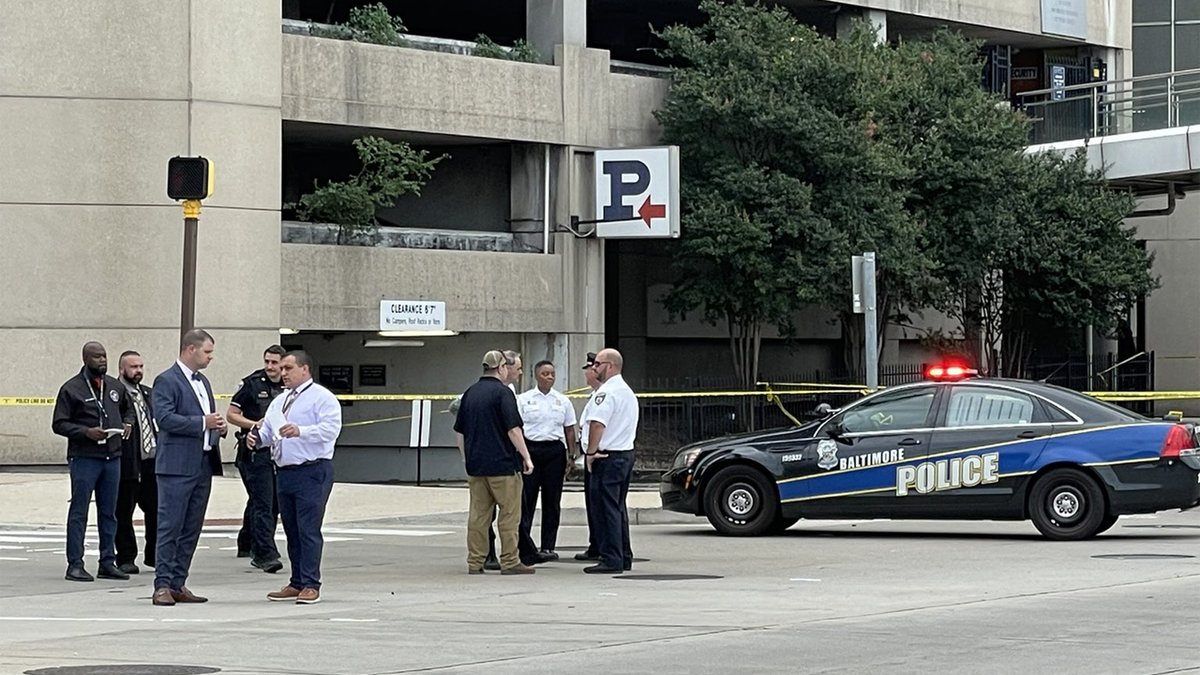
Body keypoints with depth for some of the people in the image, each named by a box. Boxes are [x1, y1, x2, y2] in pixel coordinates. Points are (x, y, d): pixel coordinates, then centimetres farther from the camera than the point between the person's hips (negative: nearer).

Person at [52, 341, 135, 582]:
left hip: (112, 457, 5)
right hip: (84, 458, -5)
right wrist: (86, 432, -18)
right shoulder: (71, 389, -4)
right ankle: (75, 565, 0)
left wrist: (127, 424, 8)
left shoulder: (116, 387, 12)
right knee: (79, 512, -3)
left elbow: (127, 409, 30)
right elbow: (58, 424, -5)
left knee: (109, 513, 10)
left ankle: (108, 563, 17)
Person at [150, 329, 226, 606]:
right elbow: (165, 418, -19)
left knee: (191, 529, 9)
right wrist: (203, 423, -20)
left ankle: (178, 584, 14)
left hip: (203, 466, 8)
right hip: (177, 466, -8)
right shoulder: (166, 381, -7)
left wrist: (217, 427, 6)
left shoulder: (203, 382, 20)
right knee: (170, 528, -6)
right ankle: (162, 586, -3)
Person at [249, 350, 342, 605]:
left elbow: (331, 428, -18)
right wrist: (256, 438, 1)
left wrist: (301, 431, -30)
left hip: (312, 472, -8)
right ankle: (297, 583, 18)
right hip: (285, 472, 8)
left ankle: (310, 585, -8)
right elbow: (268, 430, 23)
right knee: (291, 530, 12)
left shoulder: (321, 397, -5)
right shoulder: (279, 402, 20)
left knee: (308, 529, -10)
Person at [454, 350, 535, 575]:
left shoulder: (470, 393, 11)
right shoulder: (502, 392, -9)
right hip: (502, 463, -6)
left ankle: (475, 562, 8)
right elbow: (513, 429, -14)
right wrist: (526, 457, -7)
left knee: (478, 514, 8)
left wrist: (467, 458, 24)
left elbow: (459, 431, 15)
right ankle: (510, 561, 0)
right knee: (509, 514, 0)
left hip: (475, 464, 6)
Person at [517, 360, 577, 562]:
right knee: (526, 499, -6)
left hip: (555, 451, 2)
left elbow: (569, 430, 13)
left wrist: (571, 457, 7)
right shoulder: (523, 400, 5)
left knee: (552, 501, 3)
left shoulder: (563, 401, 11)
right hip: (530, 449, -2)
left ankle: (548, 546, 9)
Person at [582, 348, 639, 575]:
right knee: (618, 508, 15)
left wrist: (591, 452, -14)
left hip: (608, 457, -10)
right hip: (626, 453, 10)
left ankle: (611, 560, -8)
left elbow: (597, 424, -24)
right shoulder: (628, 392, 18)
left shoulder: (606, 393, -15)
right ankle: (624, 558, 18)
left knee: (606, 509, -7)